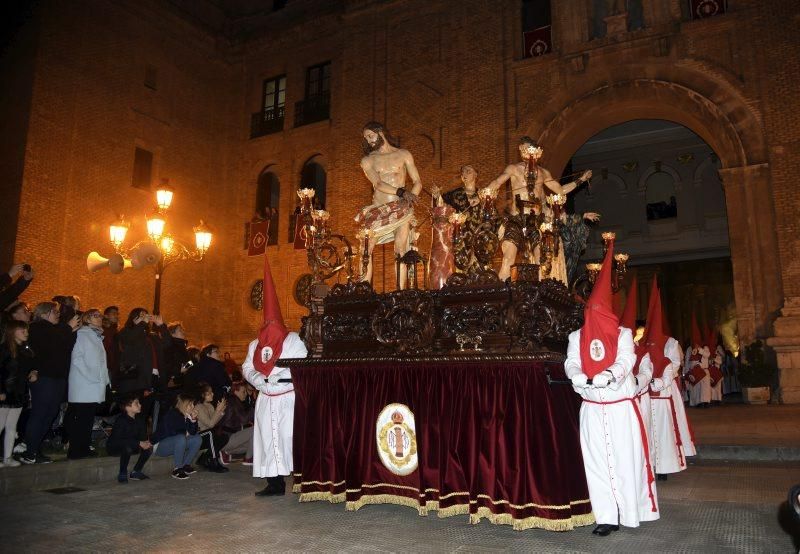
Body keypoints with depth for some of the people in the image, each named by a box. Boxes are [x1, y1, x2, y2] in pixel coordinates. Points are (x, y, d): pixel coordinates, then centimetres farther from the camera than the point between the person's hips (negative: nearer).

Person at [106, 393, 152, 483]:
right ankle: (122, 474, -19)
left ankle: (135, 472, 1)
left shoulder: (140, 421, -1)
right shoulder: (121, 421, -23)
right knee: (127, 448, -38)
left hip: (131, 446, 7)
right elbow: (119, 440, -31)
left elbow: (143, 437, -1)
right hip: (114, 448, -7)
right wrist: (139, 443, -34)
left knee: (149, 447, -13)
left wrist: (145, 442, -27)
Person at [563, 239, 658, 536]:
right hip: (592, 408, 2)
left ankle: (630, 512, 13)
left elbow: (625, 361, -12)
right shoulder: (577, 336, 8)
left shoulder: (623, 333, 2)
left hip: (621, 406, -2)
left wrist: (608, 376, -33)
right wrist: (581, 378, -26)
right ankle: (607, 517, 7)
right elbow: (571, 363, -3)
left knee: (625, 458, 0)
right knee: (597, 461, 1)